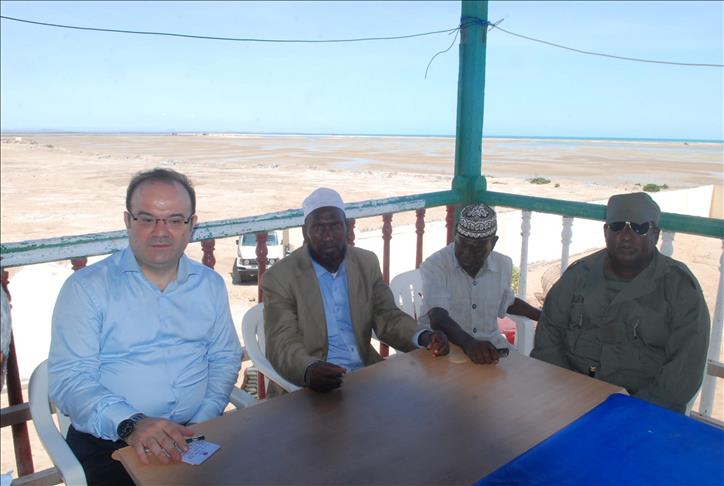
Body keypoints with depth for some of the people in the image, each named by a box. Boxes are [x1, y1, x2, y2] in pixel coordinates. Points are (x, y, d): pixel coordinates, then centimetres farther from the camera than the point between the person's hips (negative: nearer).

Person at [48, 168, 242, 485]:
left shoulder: (210, 284, 9)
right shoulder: (85, 288, -2)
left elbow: (225, 359, 11)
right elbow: (68, 378, -7)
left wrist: (201, 425, -4)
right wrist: (130, 424, -22)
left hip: (195, 433, 3)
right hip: (108, 441, -2)